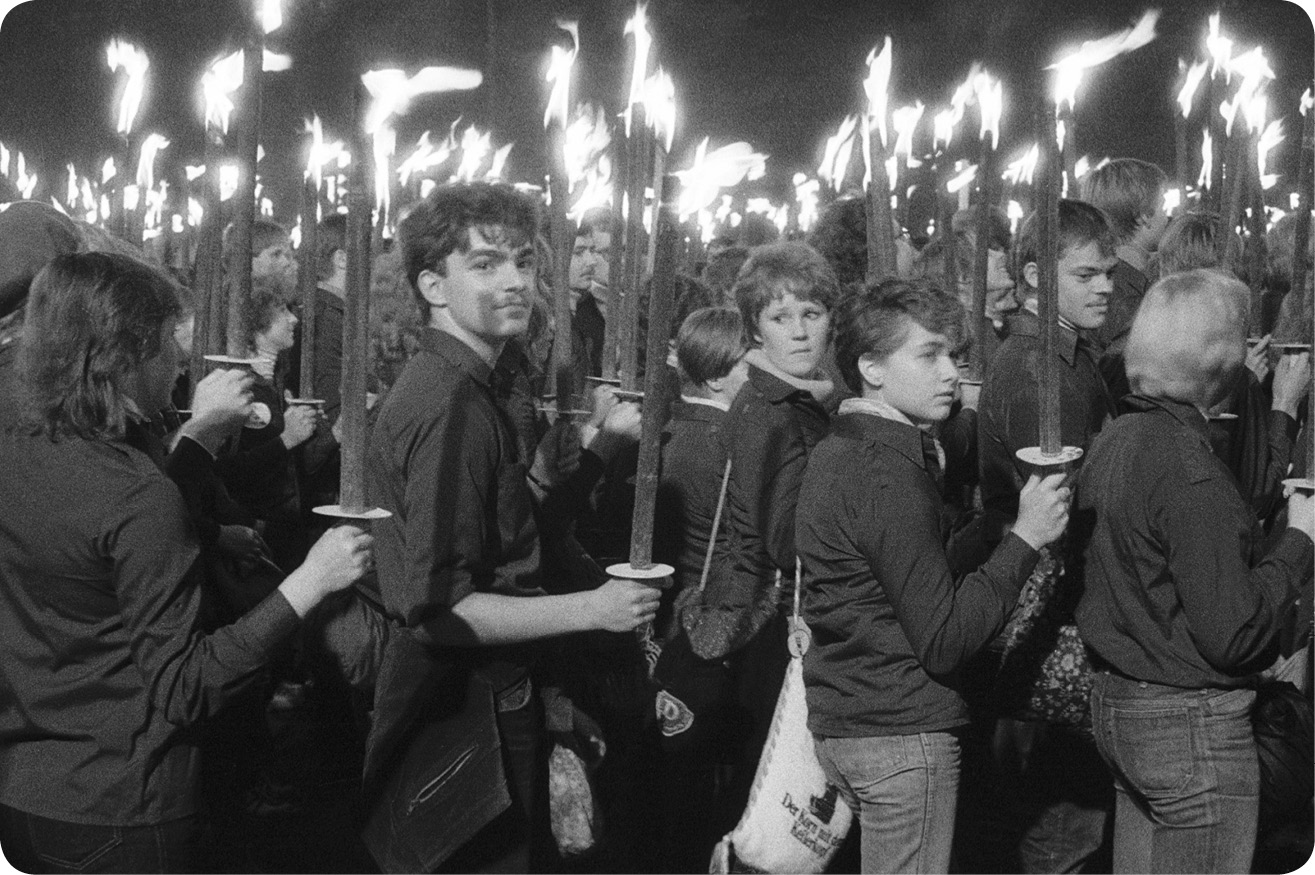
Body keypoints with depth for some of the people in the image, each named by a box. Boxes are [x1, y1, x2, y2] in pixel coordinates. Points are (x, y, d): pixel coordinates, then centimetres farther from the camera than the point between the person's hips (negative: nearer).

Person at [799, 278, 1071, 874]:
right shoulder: (889, 473, -18)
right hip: (901, 734, -10)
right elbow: (942, 641, -20)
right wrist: (1025, 538, -14)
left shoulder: (835, 454, 13)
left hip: (840, 723, 10)